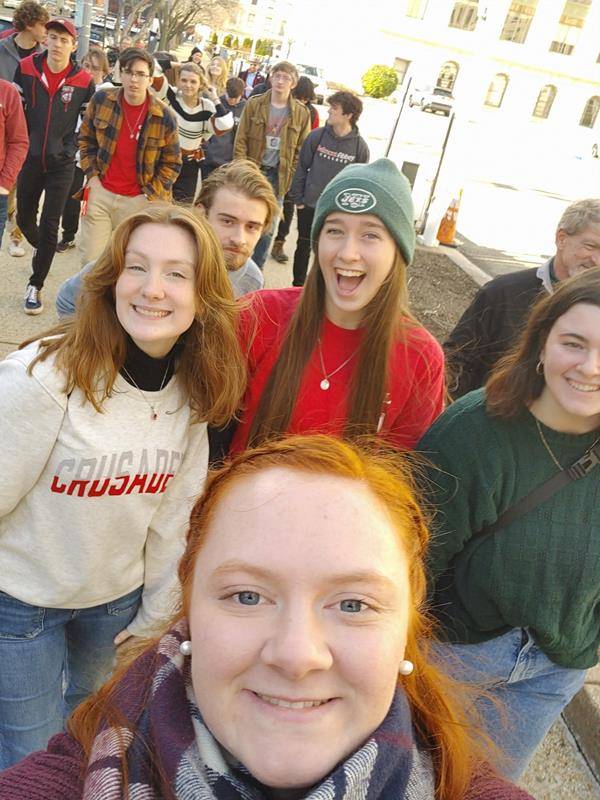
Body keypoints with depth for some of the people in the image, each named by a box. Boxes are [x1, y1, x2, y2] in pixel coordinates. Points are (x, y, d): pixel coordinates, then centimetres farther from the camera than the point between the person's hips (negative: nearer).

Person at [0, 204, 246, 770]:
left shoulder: (193, 392, -10)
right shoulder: (46, 376, -28)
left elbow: (174, 510, -1)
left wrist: (158, 606, 7)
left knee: (85, 705, 29)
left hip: (116, 597, 5)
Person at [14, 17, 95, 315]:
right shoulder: (26, 68, -3)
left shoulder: (83, 81, -6)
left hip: (62, 164, -2)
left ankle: (35, 286, 9)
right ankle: (42, 248, 47)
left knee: (50, 226, -3)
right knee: (24, 219, 13)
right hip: (30, 159, 2)